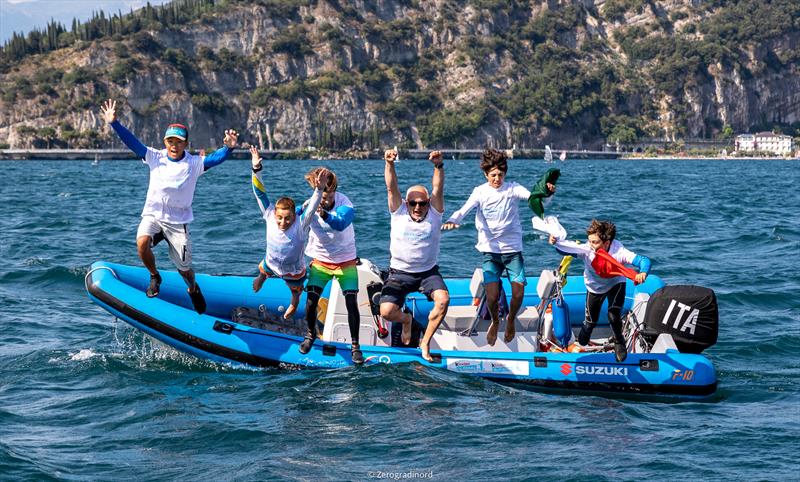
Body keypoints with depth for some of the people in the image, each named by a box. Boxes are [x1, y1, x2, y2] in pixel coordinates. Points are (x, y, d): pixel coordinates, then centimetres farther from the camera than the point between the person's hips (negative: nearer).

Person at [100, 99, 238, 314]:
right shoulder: (155, 157, -3)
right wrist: (114, 124, -22)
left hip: (178, 222, -1)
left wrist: (228, 148, -40)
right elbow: (132, 143, -10)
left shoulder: (193, 164, -7)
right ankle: (154, 277, 1)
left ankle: (193, 289, 39)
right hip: (152, 215, 1)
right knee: (142, 243, -29)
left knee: (184, 267, 3)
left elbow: (215, 159, -20)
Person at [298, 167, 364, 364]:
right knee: (310, 302, -6)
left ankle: (355, 345, 7)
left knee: (351, 303, -9)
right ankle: (311, 334, 23)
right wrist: (303, 210, -39)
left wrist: (325, 215, -62)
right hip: (320, 261, 1)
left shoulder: (344, 205, -23)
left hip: (345, 261, -1)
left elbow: (340, 223, -43)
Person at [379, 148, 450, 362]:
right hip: (400, 273, 0)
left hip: (428, 272, 0)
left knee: (443, 299, -29)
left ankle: (425, 342, -9)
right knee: (386, 311, -19)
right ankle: (406, 320, 21)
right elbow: (391, 187, -16)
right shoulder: (399, 213, -3)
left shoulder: (434, 214, -2)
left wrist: (439, 166, -36)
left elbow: (438, 189, -18)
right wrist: (389, 164, -32)